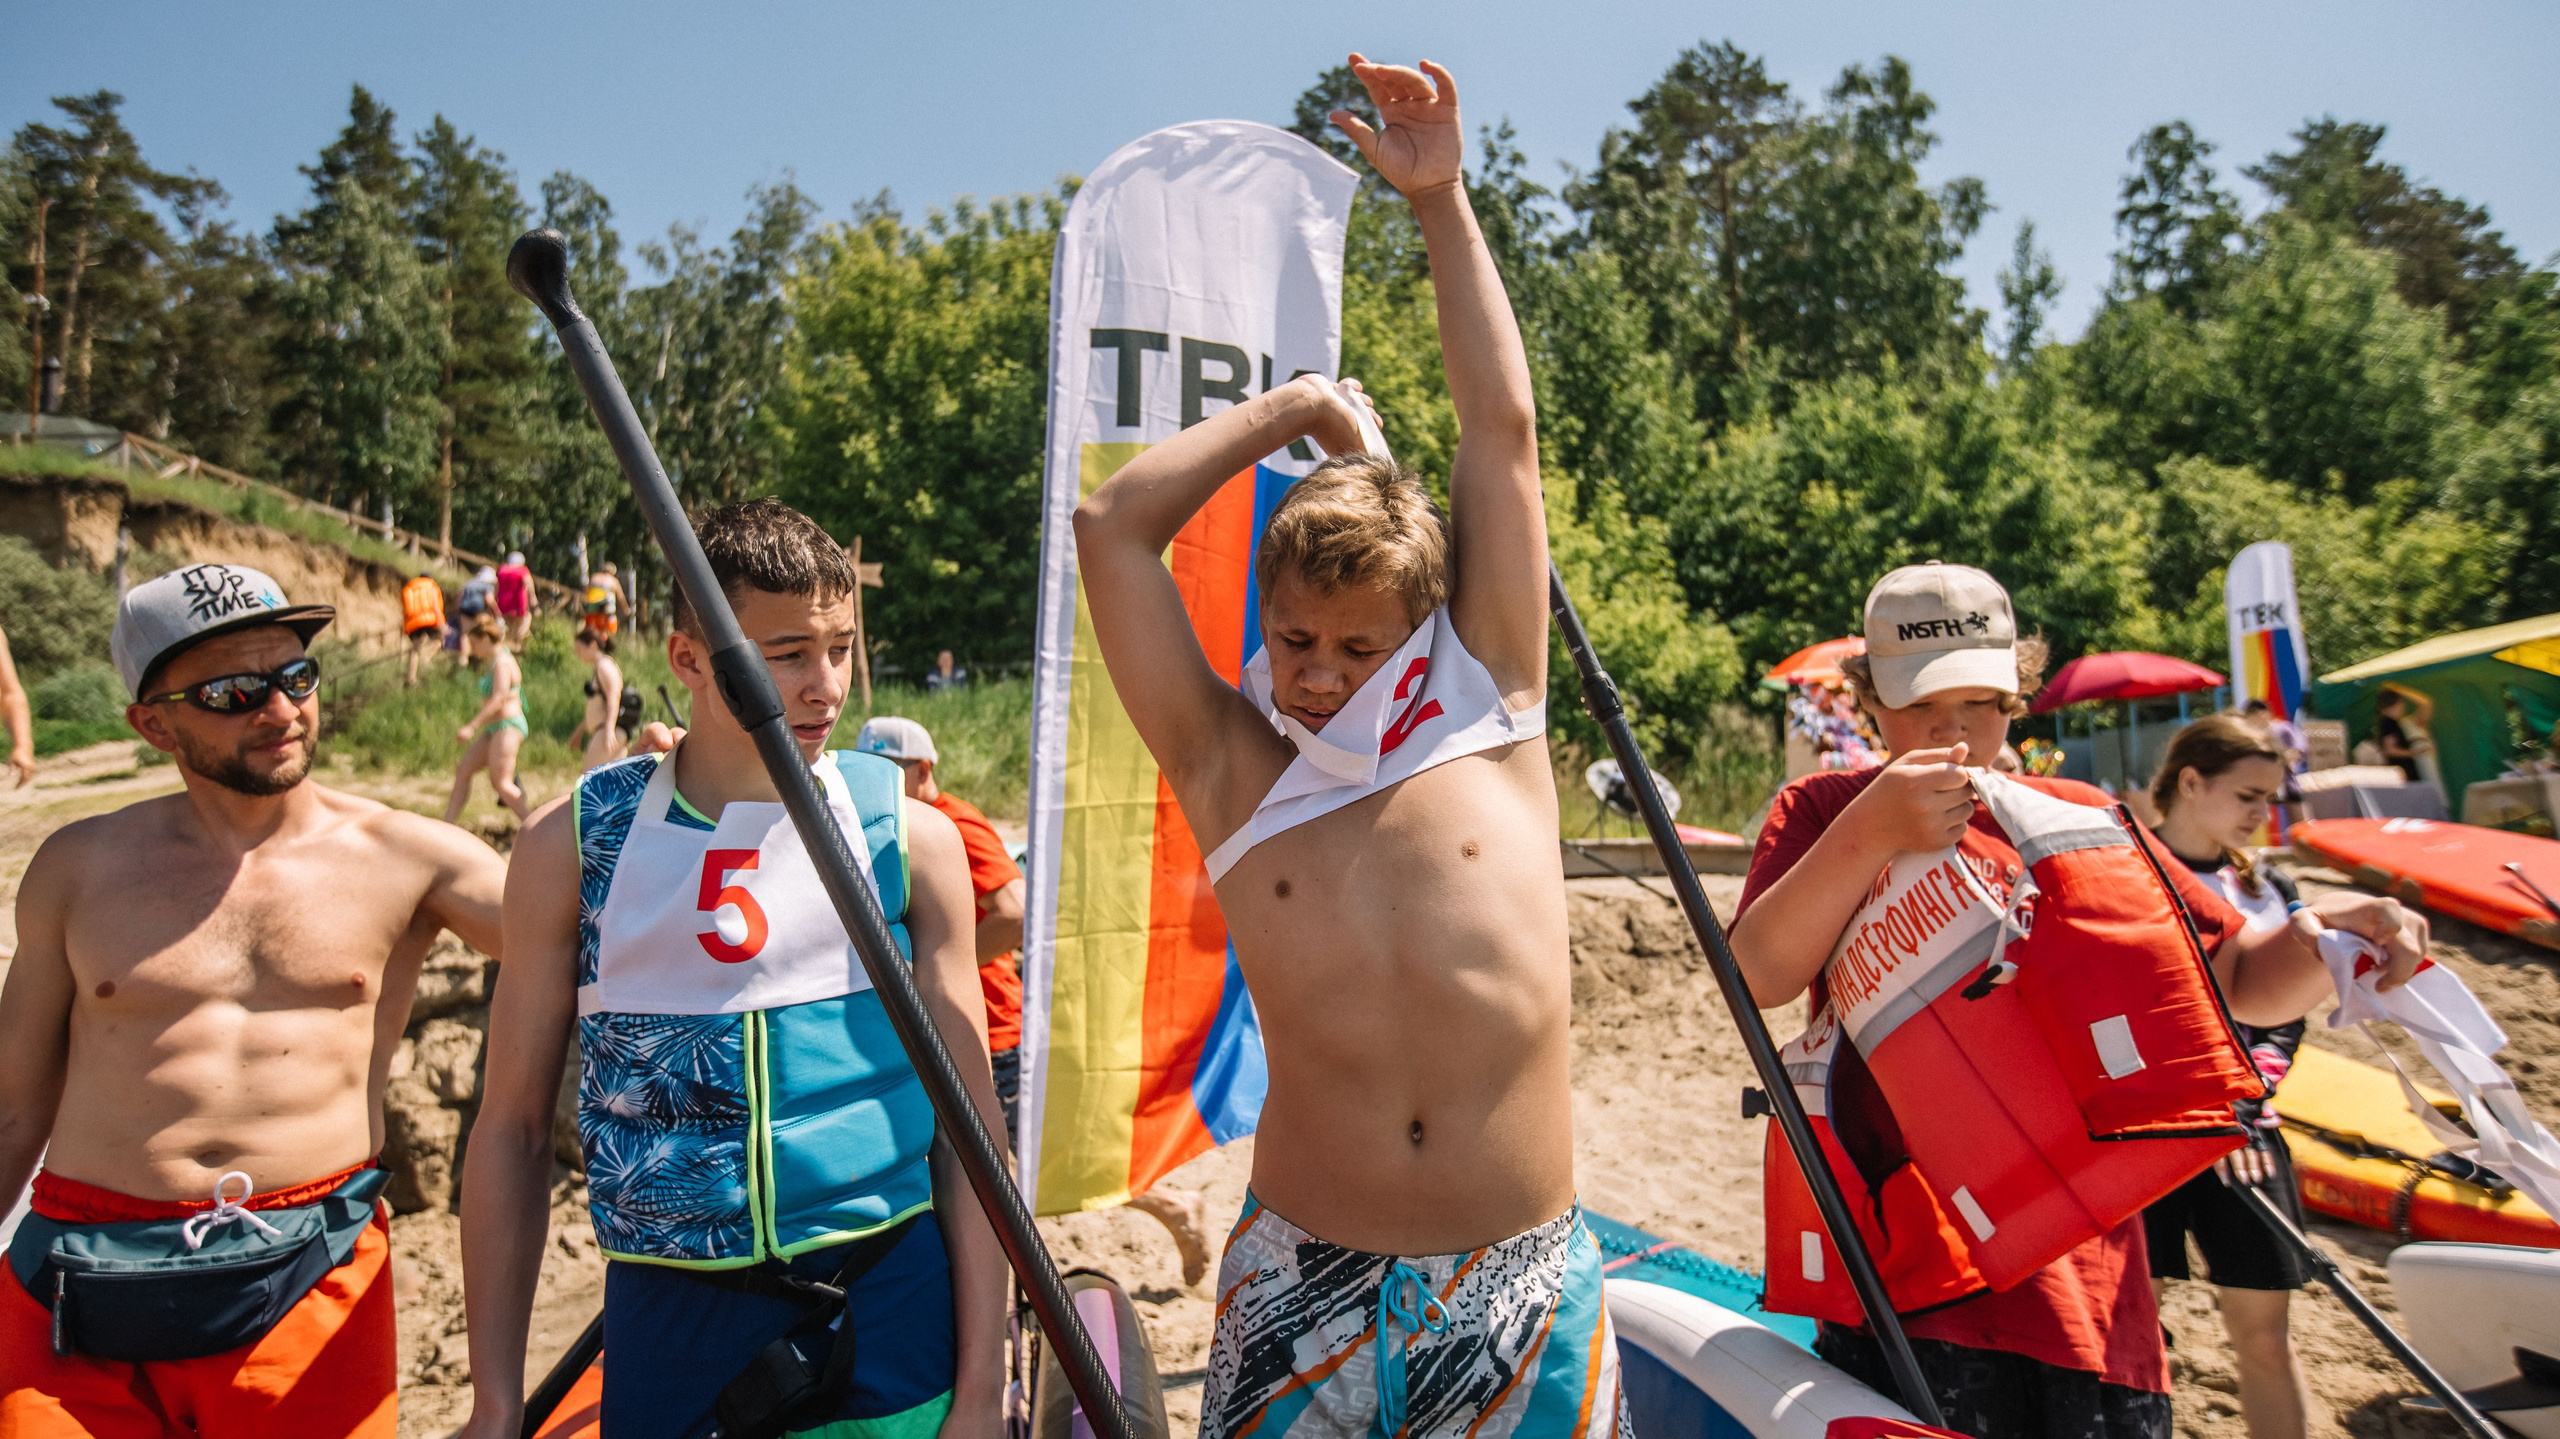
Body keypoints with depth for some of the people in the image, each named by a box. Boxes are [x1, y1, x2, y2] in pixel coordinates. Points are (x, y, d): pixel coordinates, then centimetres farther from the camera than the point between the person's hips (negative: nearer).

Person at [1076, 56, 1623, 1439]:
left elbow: (1505, 433, 1)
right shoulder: (1234, 773, 1)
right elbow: (1113, 526, -1)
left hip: (1522, 1283, 1)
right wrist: (1295, 408, 8)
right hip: (1305, 1286, 0)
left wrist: (1440, 198, 4)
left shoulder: (1492, 725, 2)